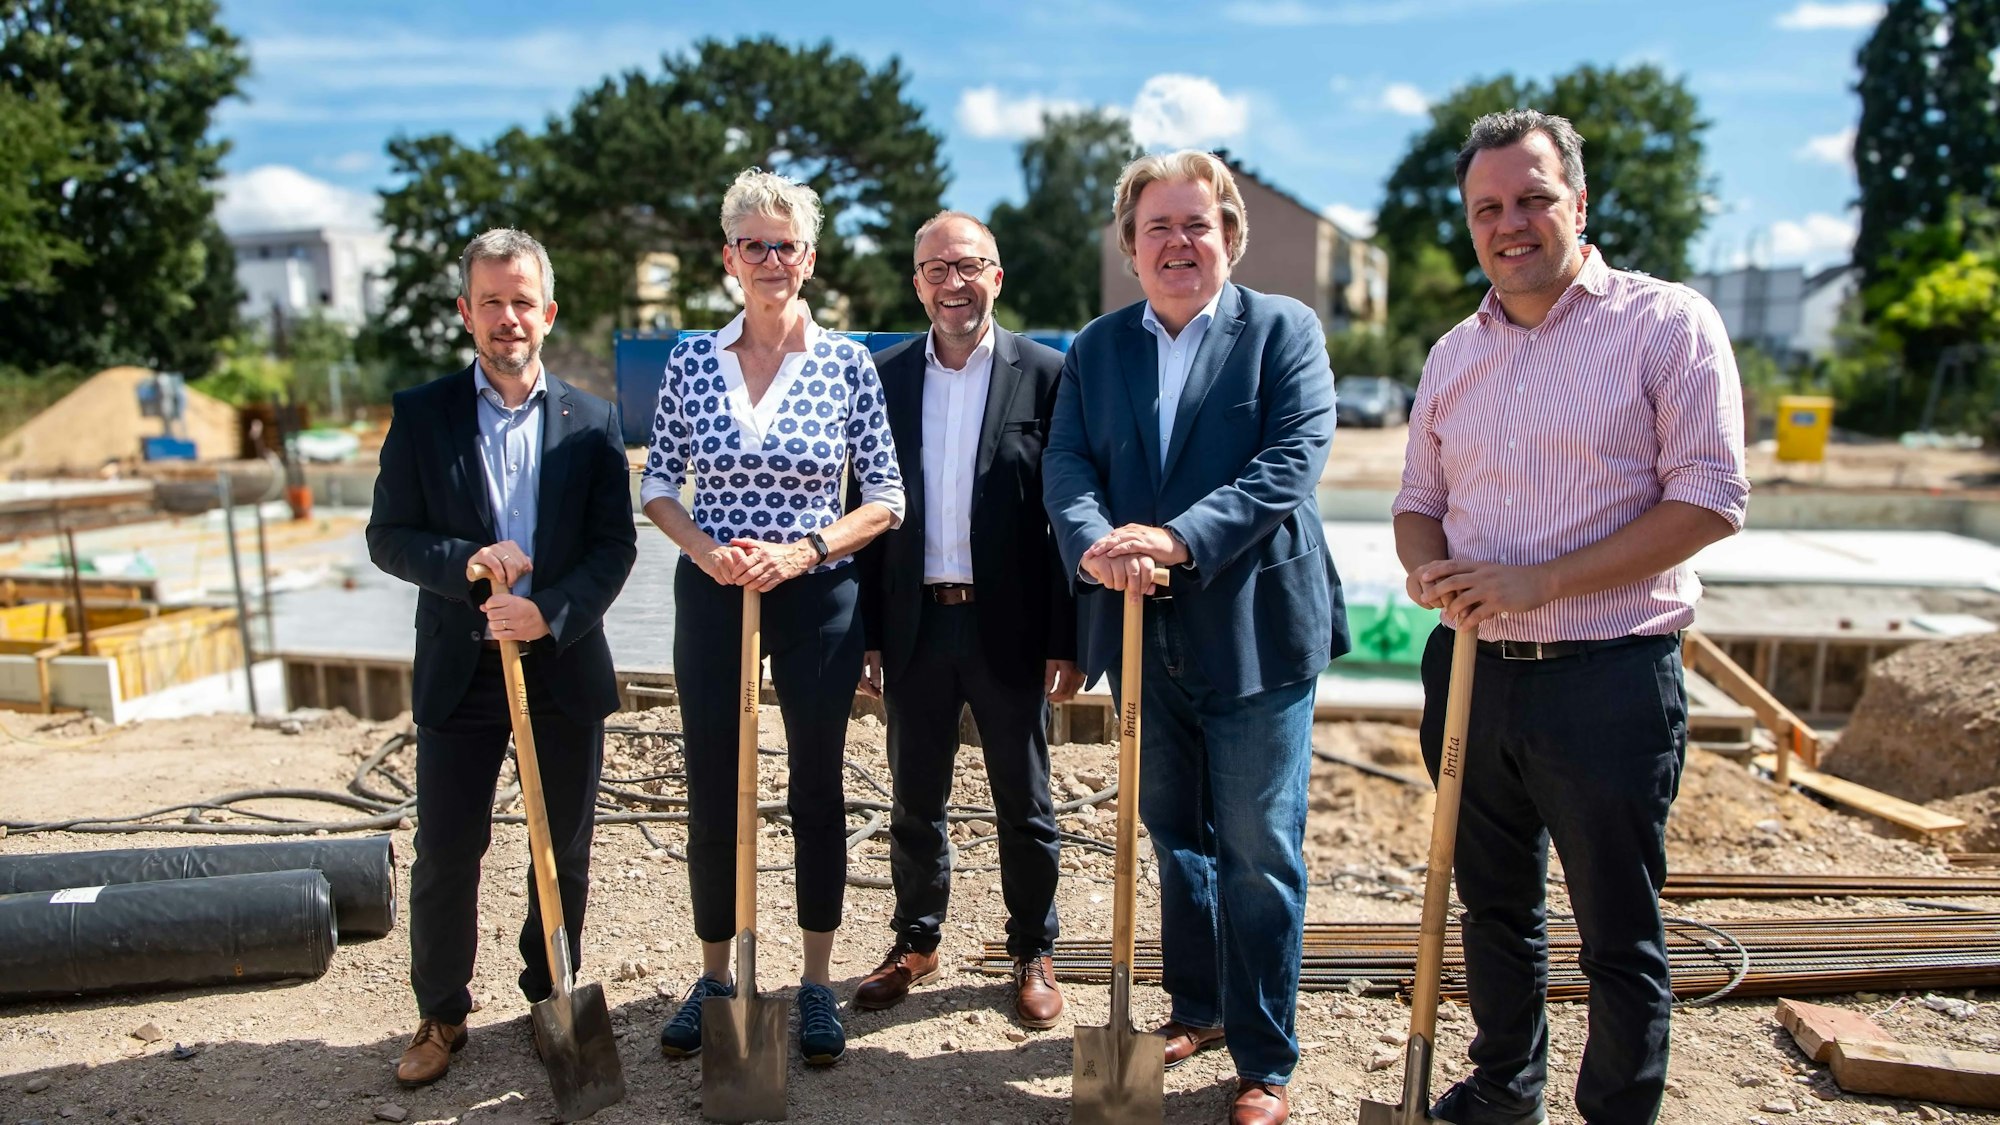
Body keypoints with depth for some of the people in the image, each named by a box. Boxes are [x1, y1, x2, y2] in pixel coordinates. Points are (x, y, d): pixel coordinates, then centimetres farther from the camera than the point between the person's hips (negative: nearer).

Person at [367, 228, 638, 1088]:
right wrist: (467, 561, -19)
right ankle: (441, 1014, 25)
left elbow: (616, 544, -2)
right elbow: (387, 537, -1)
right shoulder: (422, 414, 1)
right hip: (459, 669, 0)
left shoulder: (592, 420, 2)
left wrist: (553, 612, -17)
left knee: (565, 850, 12)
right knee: (445, 853, 6)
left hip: (565, 665, 1)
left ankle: (554, 994, 31)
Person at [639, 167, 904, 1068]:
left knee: (817, 789, 9)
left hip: (818, 597, -1)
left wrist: (801, 552, -15)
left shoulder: (847, 364, -3)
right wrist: (707, 552, -12)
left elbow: (886, 496, -2)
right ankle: (715, 976, 27)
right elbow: (657, 484, 6)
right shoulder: (691, 361, 2)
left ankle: (817, 983, 25)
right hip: (711, 596, 1)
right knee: (712, 794, 8)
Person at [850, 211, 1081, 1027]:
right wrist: (868, 636, 3)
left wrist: (1067, 641, -8)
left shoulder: (1045, 374, -4)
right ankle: (915, 944, 33)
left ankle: (1033, 955, 28)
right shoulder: (886, 377, 5)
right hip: (916, 625, 3)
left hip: (1010, 626, -3)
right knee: (914, 800, 15)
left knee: (1024, 805, 10)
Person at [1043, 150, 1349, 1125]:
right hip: (1144, 631, 4)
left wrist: (1180, 539, -26)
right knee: (1174, 834, 18)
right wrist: (1093, 543, -23)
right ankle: (1196, 1006, 37)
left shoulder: (1284, 330, -2)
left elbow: (1293, 459, -15)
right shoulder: (1095, 348, 10)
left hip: (1255, 630, -4)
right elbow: (1066, 463, -1)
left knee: (1259, 852, 1)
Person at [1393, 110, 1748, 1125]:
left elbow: (1709, 501, -13)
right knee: (1495, 903, 19)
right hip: (1473, 667, 5)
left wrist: (1538, 582, -19)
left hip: (1607, 681, -5)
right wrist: (1428, 569, -7)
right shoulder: (1455, 353, 11)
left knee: (1620, 936, 7)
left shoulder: (1668, 322, -6)